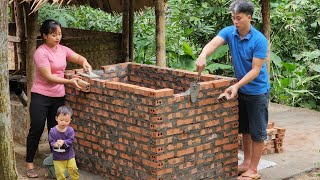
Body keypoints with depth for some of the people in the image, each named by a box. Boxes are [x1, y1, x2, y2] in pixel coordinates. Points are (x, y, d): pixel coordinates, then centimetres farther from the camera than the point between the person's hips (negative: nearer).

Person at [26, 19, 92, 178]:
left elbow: (80, 58, 10)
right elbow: (48, 77, -21)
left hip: (58, 97, 6)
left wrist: (85, 63, -14)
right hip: (41, 97, -6)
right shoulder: (41, 52, -16)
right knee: (36, 130, 1)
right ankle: (29, 164, 12)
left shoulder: (63, 50, 4)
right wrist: (70, 82, -28)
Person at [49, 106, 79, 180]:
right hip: (57, 157, -1)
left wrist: (63, 142, -34)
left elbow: (70, 140, -16)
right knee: (59, 172, 3)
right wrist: (55, 144, -38)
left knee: (73, 169, 6)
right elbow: (51, 142, -15)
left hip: (69, 155, 1)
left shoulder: (70, 130, -11)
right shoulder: (53, 131, -15)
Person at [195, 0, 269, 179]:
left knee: (257, 131, 2)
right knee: (245, 129, 17)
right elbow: (214, 43, -26)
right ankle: (247, 162, 31)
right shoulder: (229, 32, -8)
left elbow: (256, 70, -22)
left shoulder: (259, 40, -22)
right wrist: (203, 55, -49)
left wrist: (236, 86, -31)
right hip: (241, 90, 6)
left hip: (257, 91, -6)